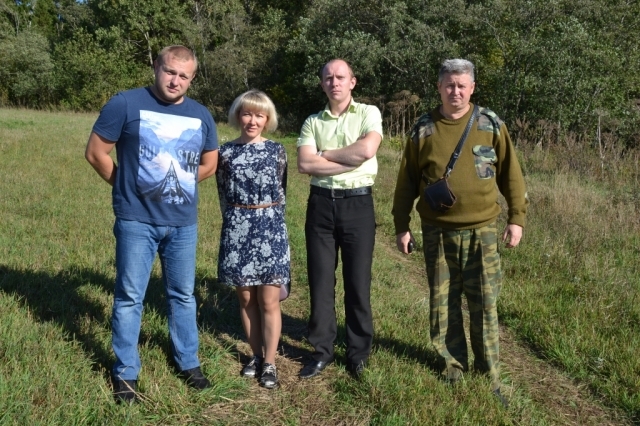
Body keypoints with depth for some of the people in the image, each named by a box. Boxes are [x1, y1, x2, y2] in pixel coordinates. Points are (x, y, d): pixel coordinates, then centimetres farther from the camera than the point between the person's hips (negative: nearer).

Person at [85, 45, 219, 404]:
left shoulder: (201, 115, 5)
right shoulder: (126, 104, -7)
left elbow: (210, 163, 18)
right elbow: (96, 152, -4)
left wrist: (180, 185, 12)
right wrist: (126, 187, 2)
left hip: (183, 222, 4)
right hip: (136, 220, -3)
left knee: (183, 294, 14)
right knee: (129, 297, 5)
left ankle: (189, 363, 29)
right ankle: (126, 372, 19)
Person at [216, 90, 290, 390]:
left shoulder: (277, 151, 2)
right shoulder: (225, 152, 2)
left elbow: (280, 192, 11)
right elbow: (224, 196, 9)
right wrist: (240, 222, 10)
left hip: (270, 230, -1)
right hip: (237, 231, 1)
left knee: (269, 301, 2)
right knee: (246, 299, 10)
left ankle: (269, 362, 13)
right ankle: (256, 355, 26)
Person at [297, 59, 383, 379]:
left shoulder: (368, 113, 2)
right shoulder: (312, 122, 9)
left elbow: (367, 149, -17)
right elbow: (305, 164, -7)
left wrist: (325, 153, -6)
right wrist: (350, 160, -13)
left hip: (358, 203, -2)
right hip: (321, 203, 3)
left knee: (358, 281, 5)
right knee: (320, 280, 7)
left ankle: (358, 352, 21)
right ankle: (322, 351, 21)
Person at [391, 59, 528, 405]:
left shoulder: (491, 125, 0)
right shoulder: (423, 130, 2)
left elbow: (510, 175, 5)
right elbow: (407, 182, 5)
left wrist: (517, 217, 1)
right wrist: (401, 226, 4)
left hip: (482, 230, -1)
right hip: (437, 232, 1)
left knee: (484, 305, 5)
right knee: (443, 303, 9)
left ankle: (488, 374, 20)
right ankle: (452, 365, 26)